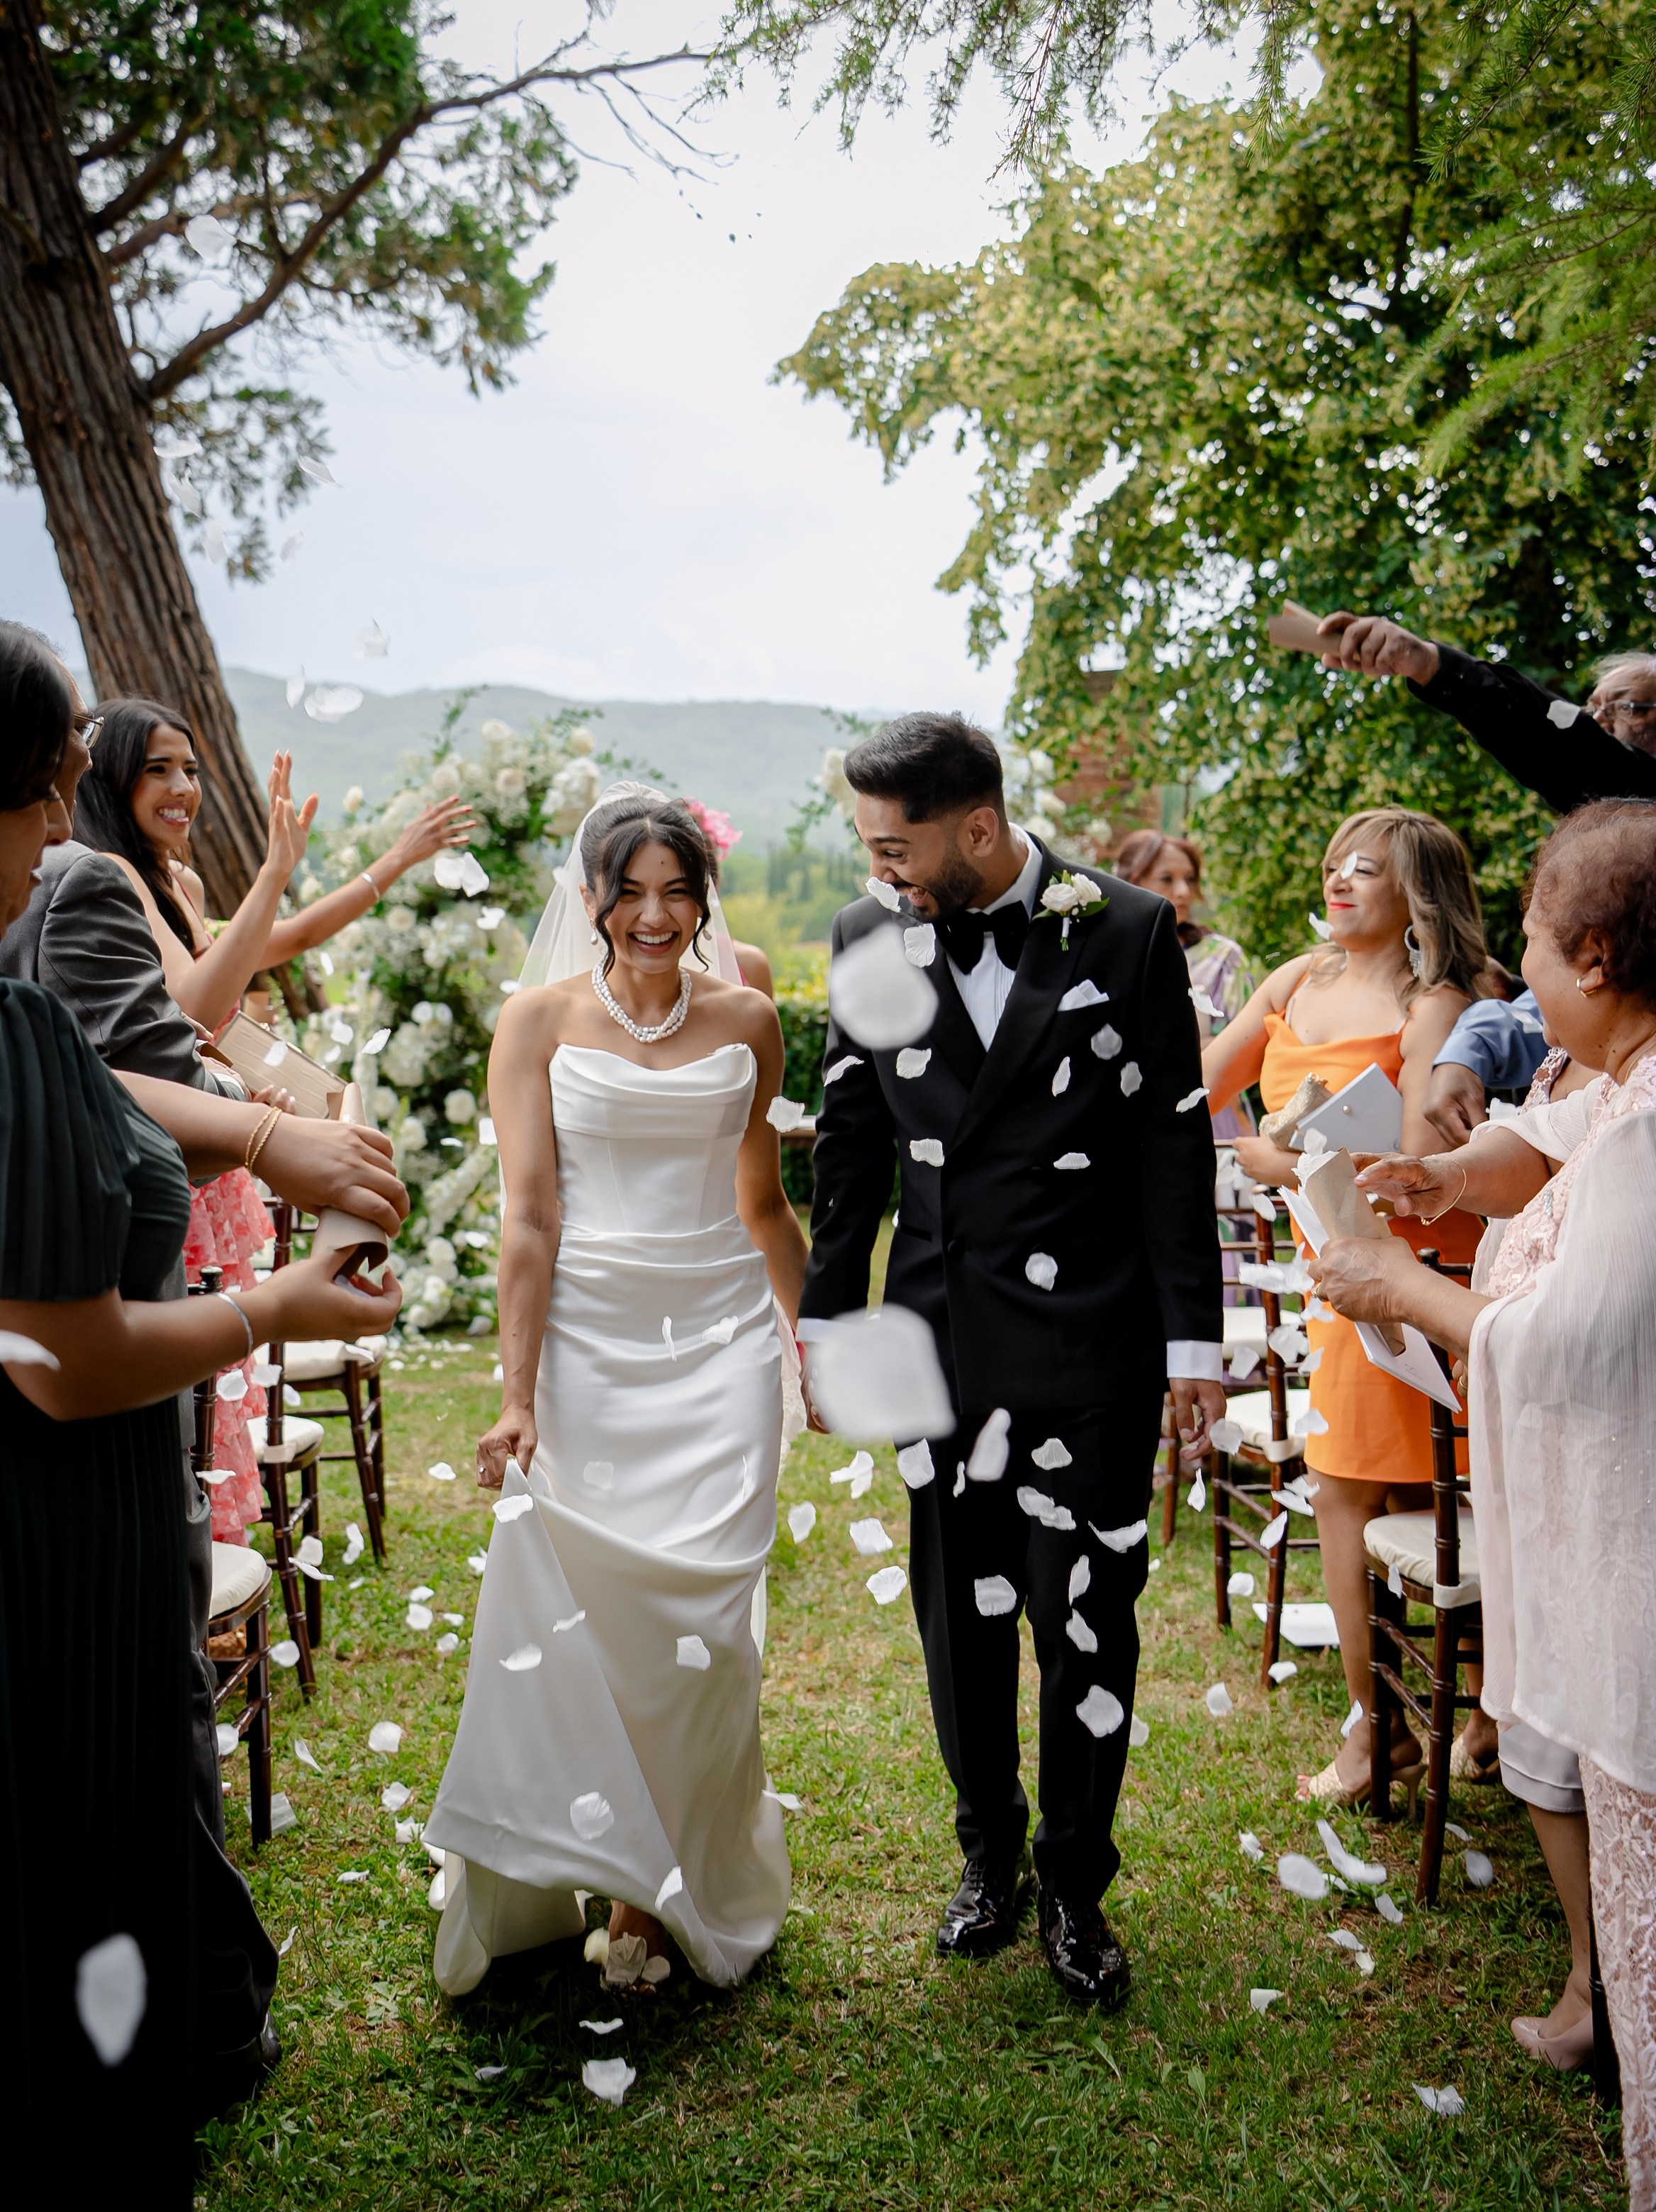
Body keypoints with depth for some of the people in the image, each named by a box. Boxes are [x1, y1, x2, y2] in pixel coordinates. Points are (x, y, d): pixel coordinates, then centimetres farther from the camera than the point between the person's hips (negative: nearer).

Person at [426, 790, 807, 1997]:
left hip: (720, 1342, 1)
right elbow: (530, 1218, -5)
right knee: (572, 1616, 2)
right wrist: (518, 1394, -10)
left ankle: (667, 1888, 20)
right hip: (586, 1343, -1)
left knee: (700, 1618, 0)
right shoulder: (542, 1021, 0)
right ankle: (543, 1879, 25)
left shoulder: (747, 1022, 6)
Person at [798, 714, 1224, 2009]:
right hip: (939, 1342, 3)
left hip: (1092, 1346, -3)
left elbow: (1175, 1146, -4)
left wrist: (1195, 1340, -4)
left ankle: (1076, 1881, 28)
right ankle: (990, 1852, 37)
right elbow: (851, 1146, 8)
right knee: (960, 1621, 15)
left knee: (1087, 1624, 6)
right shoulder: (868, 938, 1)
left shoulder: (1129, 934, -7)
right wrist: (826, 1315, 10)